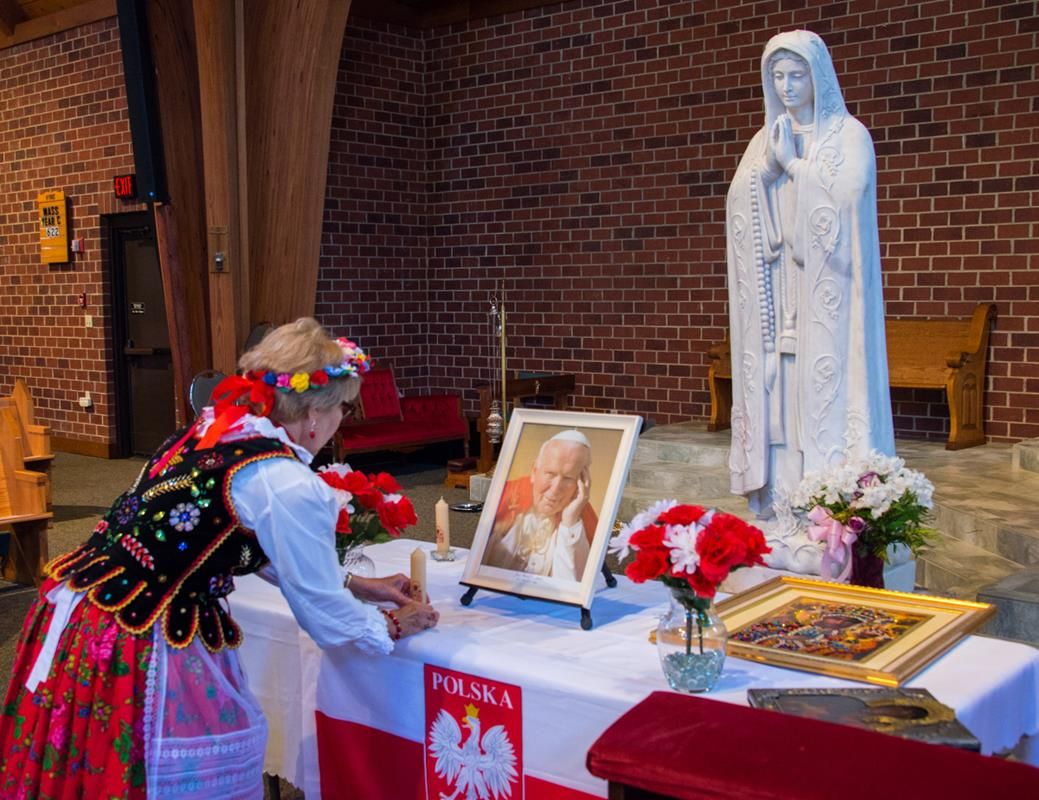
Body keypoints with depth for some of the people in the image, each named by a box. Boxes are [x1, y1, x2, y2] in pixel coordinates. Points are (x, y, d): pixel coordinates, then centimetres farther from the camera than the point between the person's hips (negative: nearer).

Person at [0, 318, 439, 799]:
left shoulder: (210, 431, 8)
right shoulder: (290, 487, -17)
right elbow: (324, 615, -3)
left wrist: (353, 586, 29)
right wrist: (390, 628, 15)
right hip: (134, 648, -8)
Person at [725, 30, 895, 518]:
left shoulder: (848, 134, 2)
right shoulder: (766, 138, 17)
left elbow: (847, 194, -14)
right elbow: (737, 201, 6)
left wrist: (791, 163, -7)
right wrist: (767, 166, -9)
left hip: (827, 296, -4)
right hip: (778, 298, 4)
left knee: (826, 384, -9)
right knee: (780, 388, 2)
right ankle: (778, 498, 6)